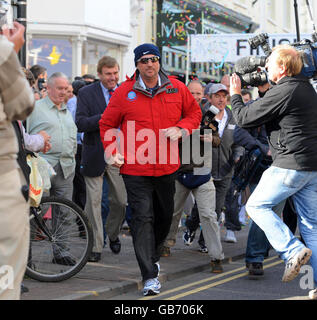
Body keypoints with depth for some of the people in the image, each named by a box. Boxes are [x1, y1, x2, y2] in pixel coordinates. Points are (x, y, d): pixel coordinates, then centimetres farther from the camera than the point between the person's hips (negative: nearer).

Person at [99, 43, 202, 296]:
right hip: (135, 169, -3)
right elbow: (107, 124, 8)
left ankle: (153, 256, 44)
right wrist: (112, 153, -3)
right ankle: (150, 276, -9)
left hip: (167, 168, 3)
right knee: (142, 219, -9)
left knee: (165, 216, 18)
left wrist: (180, 128, -3)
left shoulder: (177, 89, 3)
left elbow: (195, 113, 16)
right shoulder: (124, 93, -1)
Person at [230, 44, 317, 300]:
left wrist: (235, 95, 8)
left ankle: (293, 251, -8)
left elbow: (244, 118, -8)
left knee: (256, 205, 6)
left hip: (291, 165, -9)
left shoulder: (283, 92, -15)